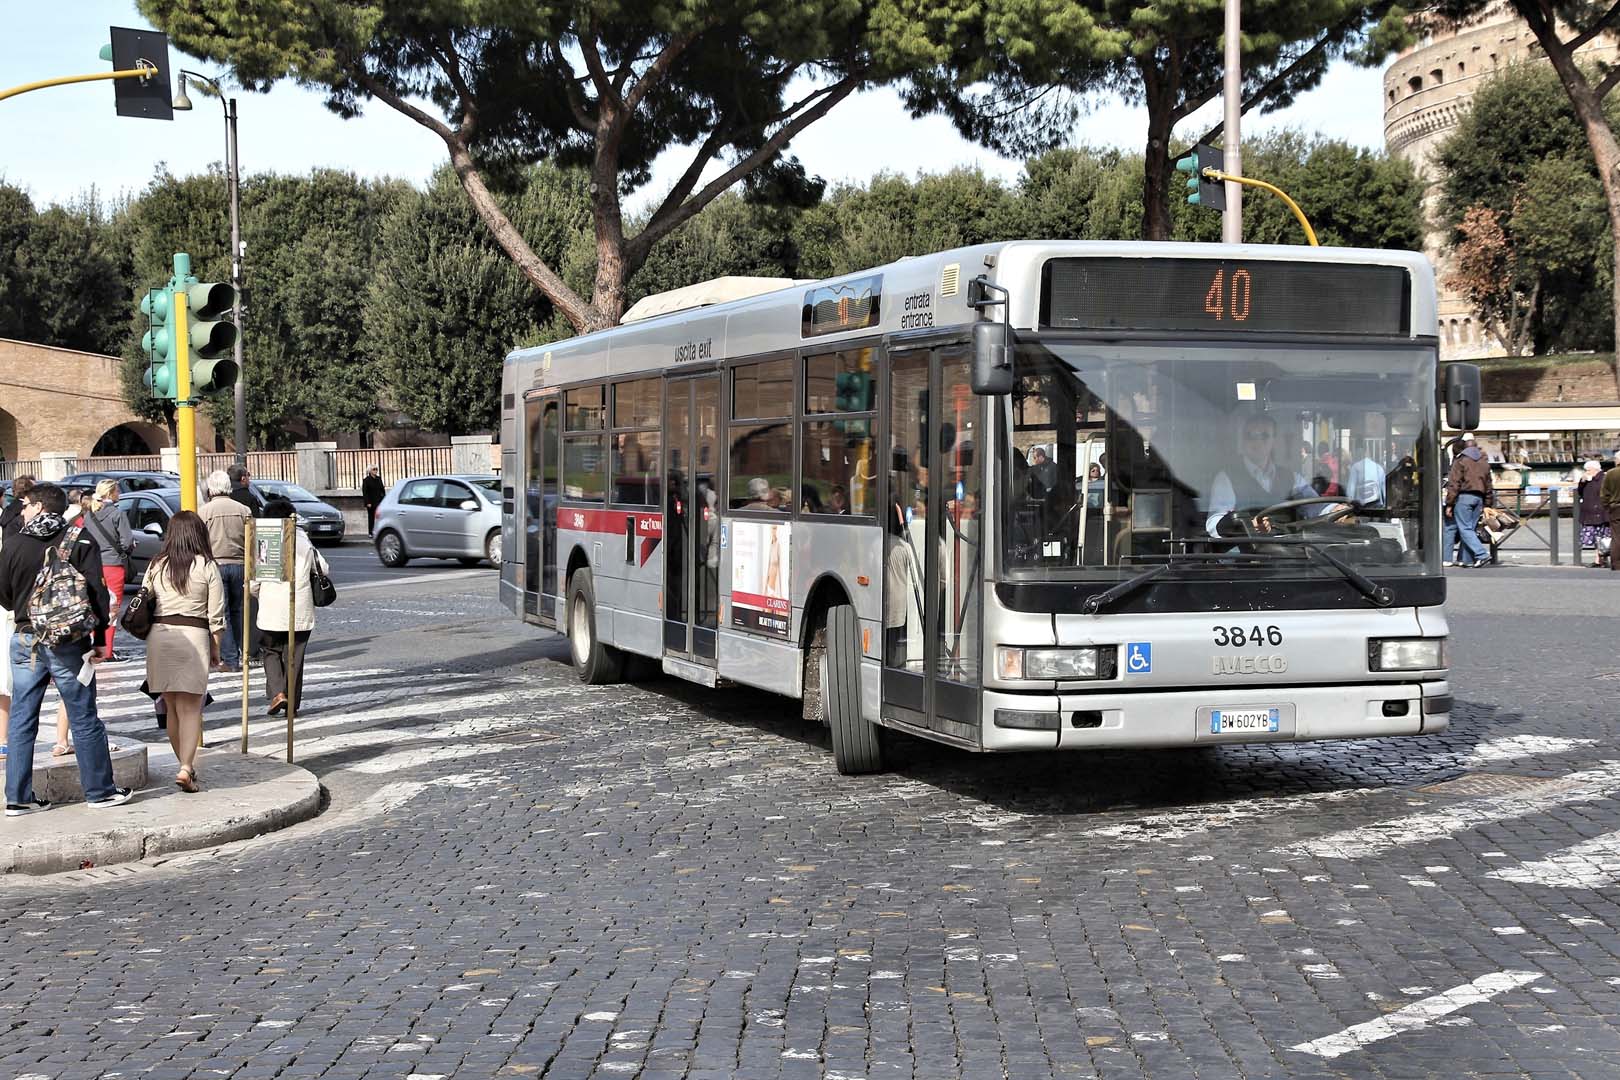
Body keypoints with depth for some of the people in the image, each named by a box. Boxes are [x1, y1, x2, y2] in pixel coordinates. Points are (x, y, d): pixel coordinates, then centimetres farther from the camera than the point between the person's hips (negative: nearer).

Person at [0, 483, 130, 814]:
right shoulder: (81, 542, -5)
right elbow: (97, 591, -8)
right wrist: (99, 638, 0)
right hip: (70, 644, -2)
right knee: (84, 720, 7)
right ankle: (100, 790, 14)